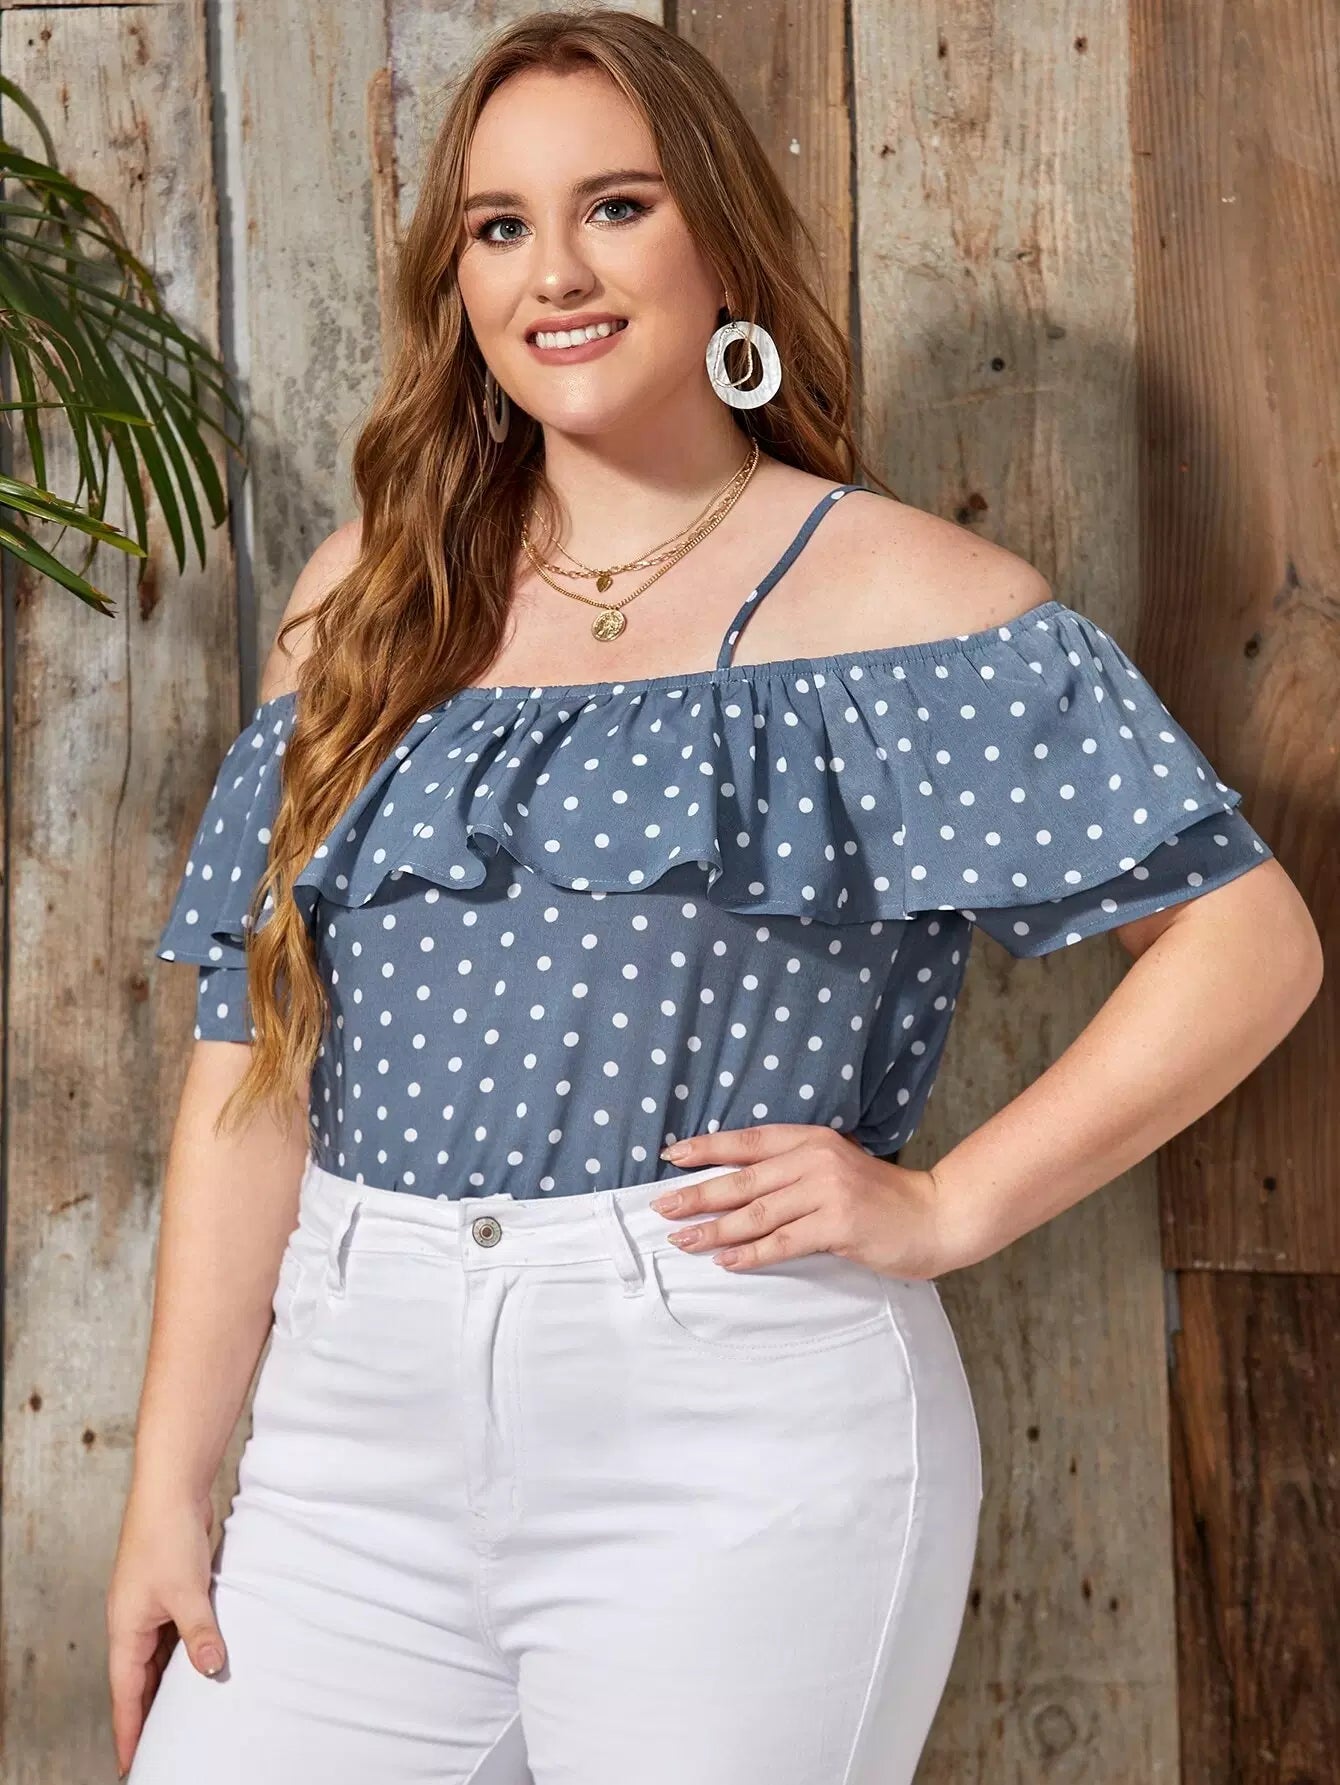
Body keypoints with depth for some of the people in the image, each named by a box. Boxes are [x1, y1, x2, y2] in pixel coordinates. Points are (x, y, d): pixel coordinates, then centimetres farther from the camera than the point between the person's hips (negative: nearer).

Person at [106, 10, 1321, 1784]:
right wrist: (171, 1480, 5)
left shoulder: (887, 593, -2)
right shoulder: (369, 603, 10)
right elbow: (253, 1057, 8)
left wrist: (945, 1208, -11)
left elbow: (1251, 937, -4)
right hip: (357, 1420, 4)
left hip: (742, 1440, -3)